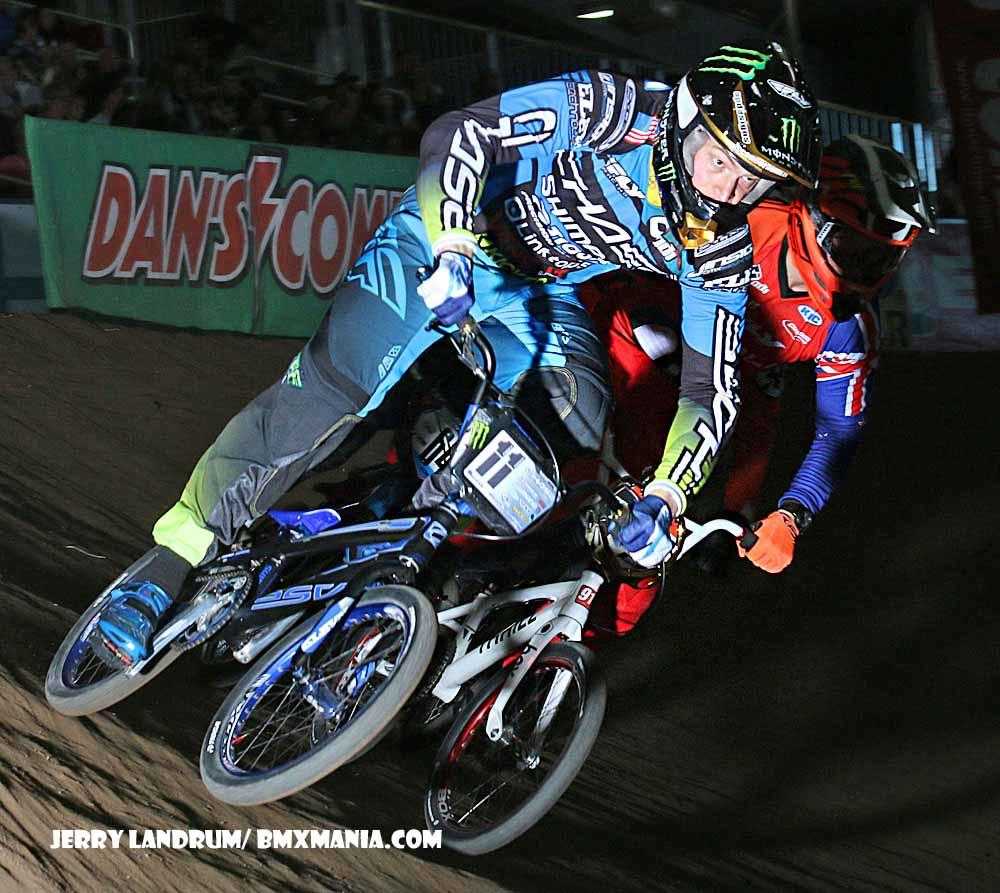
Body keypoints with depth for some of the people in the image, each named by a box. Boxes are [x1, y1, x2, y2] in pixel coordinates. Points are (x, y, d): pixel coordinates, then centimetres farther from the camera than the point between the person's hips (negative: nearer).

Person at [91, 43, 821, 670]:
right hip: (446, 243, -5)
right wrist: (452, 252, -42)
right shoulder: (616, 111, -29)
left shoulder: (719, 252, -16)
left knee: (576, 447, -15)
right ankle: (171, 562, -11)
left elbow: (711, 392, -14)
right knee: (328, 392, -20)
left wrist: (666, 498, -29)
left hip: (541, 296, 5)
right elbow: (458, 137, -29)